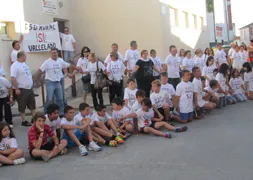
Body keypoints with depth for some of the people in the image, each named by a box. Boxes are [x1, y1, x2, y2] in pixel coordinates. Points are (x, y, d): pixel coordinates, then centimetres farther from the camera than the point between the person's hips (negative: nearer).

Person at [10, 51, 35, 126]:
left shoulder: (24, 64, 11)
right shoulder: (15, 66, -17)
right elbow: (13, 78, -22)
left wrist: (31, 84, 18)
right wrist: (17, 89, -24)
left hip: (29, 88, 9)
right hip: (21, 89, -9)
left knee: (32, 104, 14)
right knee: (22, 106, 3)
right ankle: (24, 121, 12)